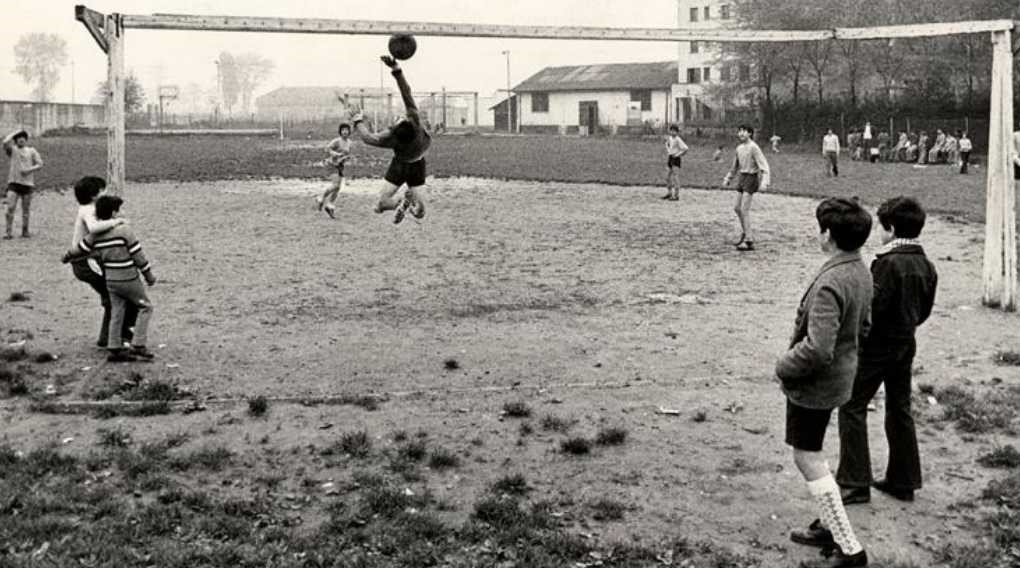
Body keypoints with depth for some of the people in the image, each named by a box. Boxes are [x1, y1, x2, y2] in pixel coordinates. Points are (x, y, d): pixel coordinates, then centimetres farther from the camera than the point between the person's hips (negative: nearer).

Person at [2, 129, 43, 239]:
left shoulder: (32, 151, 10)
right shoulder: (12, 150, 7)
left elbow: (40, 165, 5)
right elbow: (5, 142, -14)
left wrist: (29, 170, -11)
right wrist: (15, 132, -1)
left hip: (27, 183, 1)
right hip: (14, 182, -1)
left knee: (26, 209, 6)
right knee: (10, 207, -10)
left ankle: (25, 231, 19)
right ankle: (8, 232, -7)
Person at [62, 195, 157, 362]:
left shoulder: (96, 235, 1)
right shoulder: (124, 230, -15)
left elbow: (81, 249, 9)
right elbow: (138, 255, -12)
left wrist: (67, 257, 31)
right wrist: (149, 275, -2)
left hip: (111, 281, 6)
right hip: (129, 279, -6)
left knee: (117, 313, 13)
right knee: (145, 307, 7)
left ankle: (115, 350, 13)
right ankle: (138, 346, 1)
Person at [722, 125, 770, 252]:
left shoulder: (753, 147, -14)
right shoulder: (739, 148, 10)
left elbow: (764, 165, -19)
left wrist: (764, 182, -30)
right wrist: (728, 178, 25)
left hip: (751, 178, -8)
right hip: (742, 177, 8)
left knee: (744, 209, -13)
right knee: (737, 208, 13)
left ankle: (749, 241, -10)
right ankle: (745, 234, 32)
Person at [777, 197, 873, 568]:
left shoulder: (830, 284, -29)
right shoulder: (861, 273, 2)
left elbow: (817, 349, -32)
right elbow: (862, 328, 15)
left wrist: (784, 367, -16)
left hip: (814, 384, -9)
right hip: (841, 375, 10)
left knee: (807, 459, 1)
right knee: (812, 455, 24)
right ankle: (830, 526, 35)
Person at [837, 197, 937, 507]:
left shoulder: (888, 263, -20)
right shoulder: (926, 266, 4)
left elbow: (873, 307, -21)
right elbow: (924, 311, 10)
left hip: (877, 345, -8)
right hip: (906, 345, 8)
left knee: (852, 408, -1)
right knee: (899, 410, 17)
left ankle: (855, 483, -2)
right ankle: (904, 481, 24)